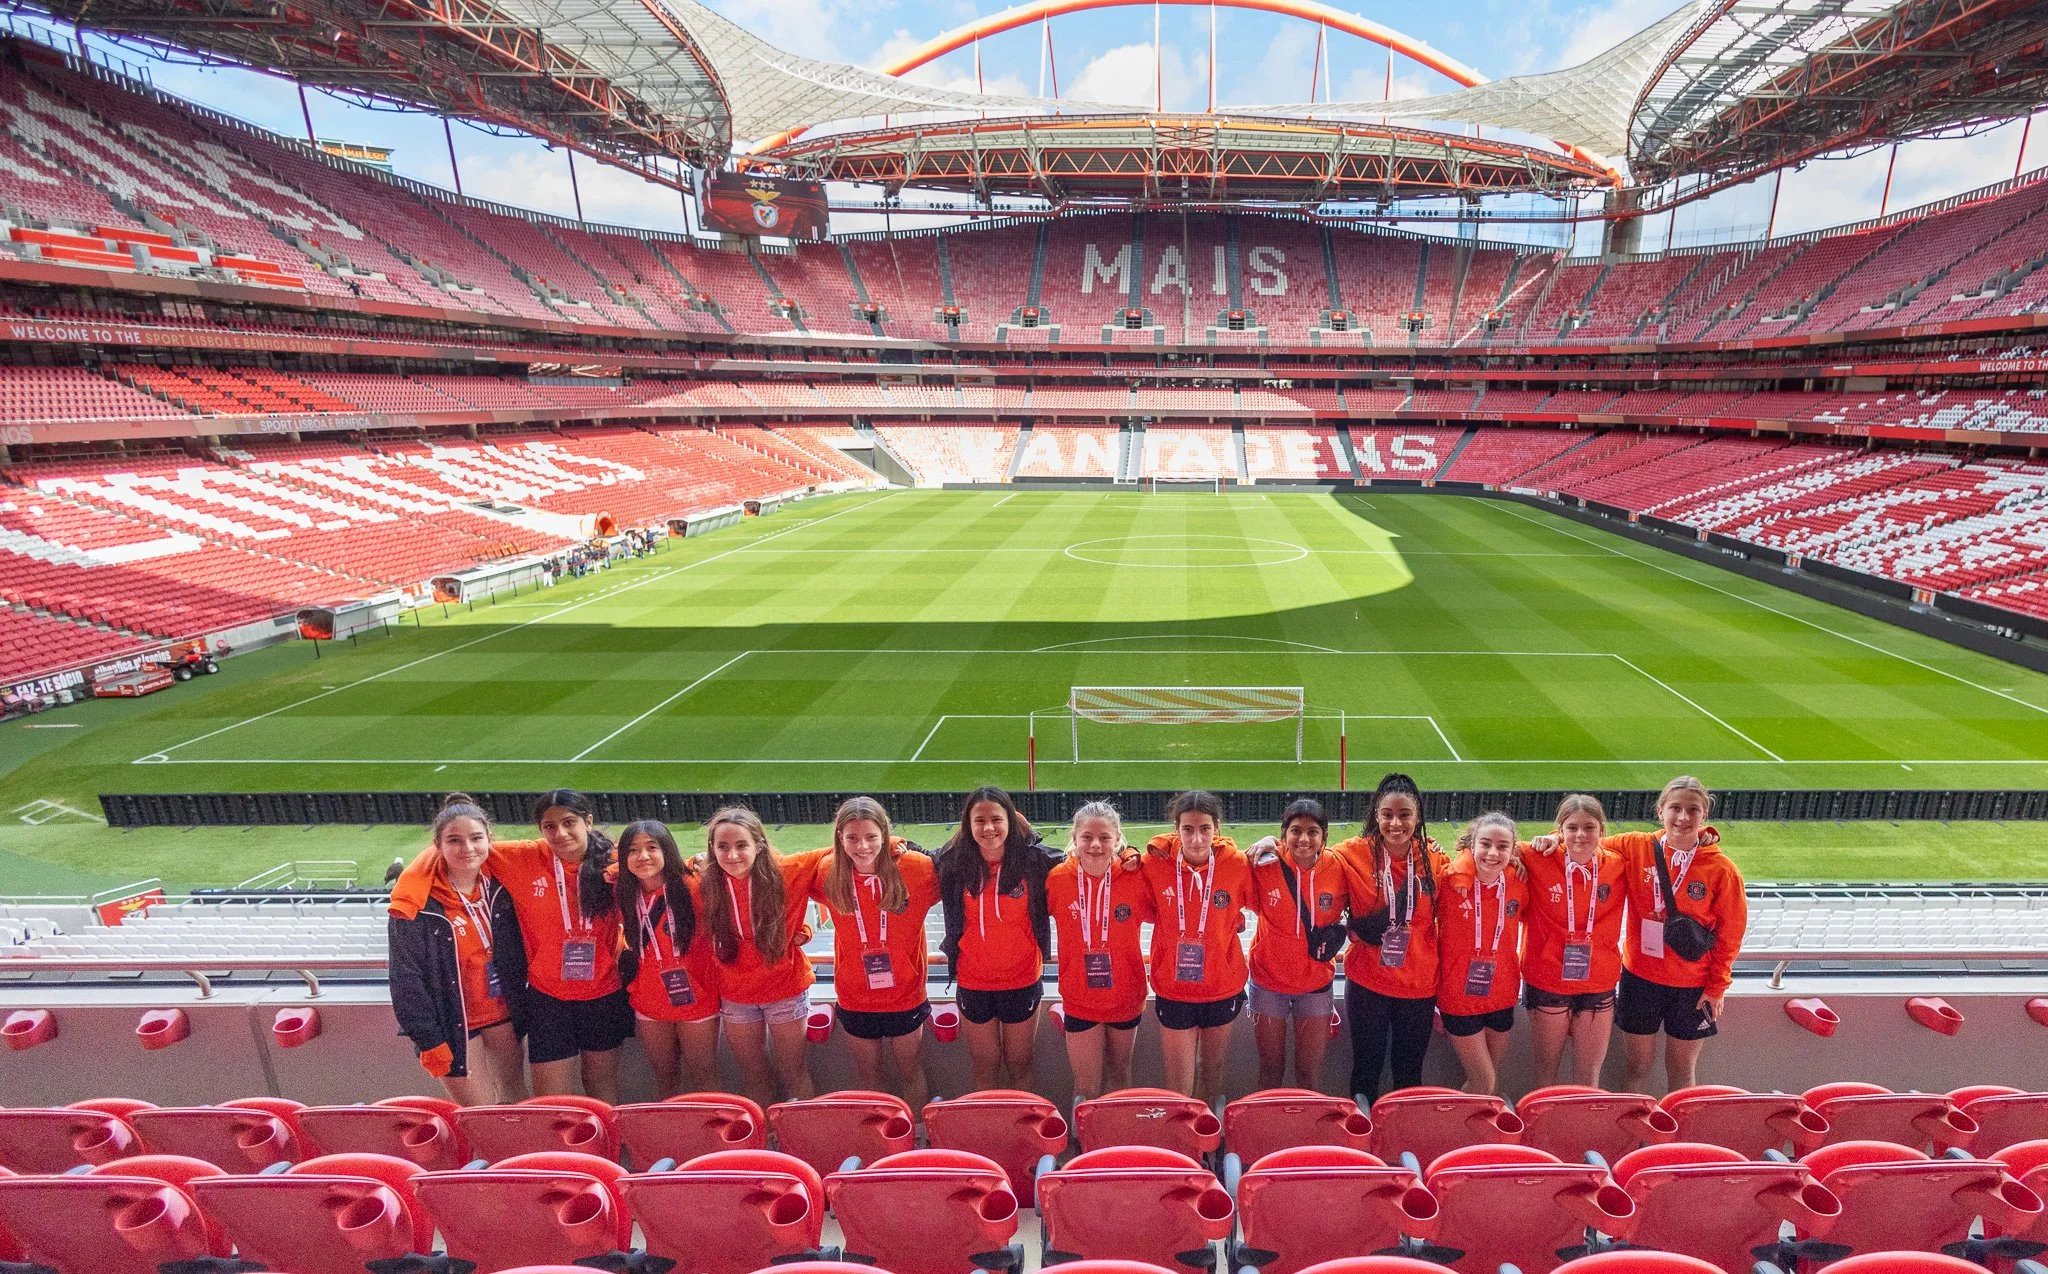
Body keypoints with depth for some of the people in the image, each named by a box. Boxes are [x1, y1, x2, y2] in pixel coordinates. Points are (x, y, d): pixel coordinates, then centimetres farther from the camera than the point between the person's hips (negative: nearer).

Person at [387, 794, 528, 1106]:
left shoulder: (498, 886, -5)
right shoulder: (418, 905, -19)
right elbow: (406, 980, -13)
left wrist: (518, 1003, 9)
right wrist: (430, 1042, -12)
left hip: (502, 1013, 5)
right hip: (453, 1024, -4)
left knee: (515, 1094, 18)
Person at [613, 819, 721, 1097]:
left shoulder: (691, 887, -19)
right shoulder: (626, 896, -6)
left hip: (696, 998, -4)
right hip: (649, 1002, 4)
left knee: (703, 1077, 11)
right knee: (665, 1076, 22)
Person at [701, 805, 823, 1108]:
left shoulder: (786, 873, -19)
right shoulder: (708, 885, -11)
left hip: (785, 989, -2)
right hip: (735, 995, 3)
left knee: (795, 1075, 13)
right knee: (753, 1077, 20)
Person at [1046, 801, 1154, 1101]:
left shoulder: (1135, 878, -15)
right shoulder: (1057, 879, -13)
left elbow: (1158, 915, 1)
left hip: (1126, 996, 1)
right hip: (1079, 999, -1)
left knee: (1119, 1074, 22)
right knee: (1086, 1088, 5)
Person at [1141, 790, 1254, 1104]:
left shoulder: (1237, 865, -14)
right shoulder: (1155, 863, -14)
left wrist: (1231, 921, -6)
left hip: (1223, 986, 1)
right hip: (1173, 988, -1)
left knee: (1212, 1068, 22)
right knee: (1179, 1084, 4)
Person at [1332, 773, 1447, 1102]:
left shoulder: (1435, 859, -5)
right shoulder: (1354, 853, -12)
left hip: (1419, 985, 2)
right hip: (1367, 982, -1)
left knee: (1409, 1073, 18)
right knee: (1366, 1068, 13)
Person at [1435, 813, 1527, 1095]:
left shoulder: (1519, 881, -9)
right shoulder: (1450, 879, -18)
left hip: (1502, 996, 4)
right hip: (1459, 997, -4)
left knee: (1489, 1081, 19)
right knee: (1484, 1084, 3)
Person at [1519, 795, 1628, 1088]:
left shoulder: (1618, 866, -5)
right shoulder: (1538, 862, -11)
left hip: (1599, 986, 2)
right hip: (1546, 984, -2)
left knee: (1589, 1076, 15)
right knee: (1546, 1071, 13)